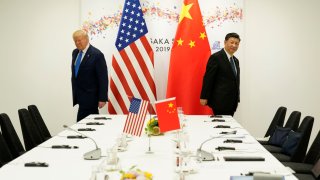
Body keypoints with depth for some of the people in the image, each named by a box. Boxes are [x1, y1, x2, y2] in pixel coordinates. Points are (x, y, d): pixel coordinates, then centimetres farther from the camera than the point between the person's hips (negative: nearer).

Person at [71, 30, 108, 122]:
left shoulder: (96, 54, -13)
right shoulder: (75, 53, 10)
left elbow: (103, 78, -14)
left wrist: (102, 98, -15)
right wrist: (74, 92, 16)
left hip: (90, 96, -7)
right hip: (79, 95, 7)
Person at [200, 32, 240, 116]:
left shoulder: (236, 61, 17)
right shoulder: (216, 57, -7)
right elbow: (208, 78, -10)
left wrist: (237, 99, 17)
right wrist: (204, 97, -12)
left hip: (232, 103, 7)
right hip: (220, 102, -7)